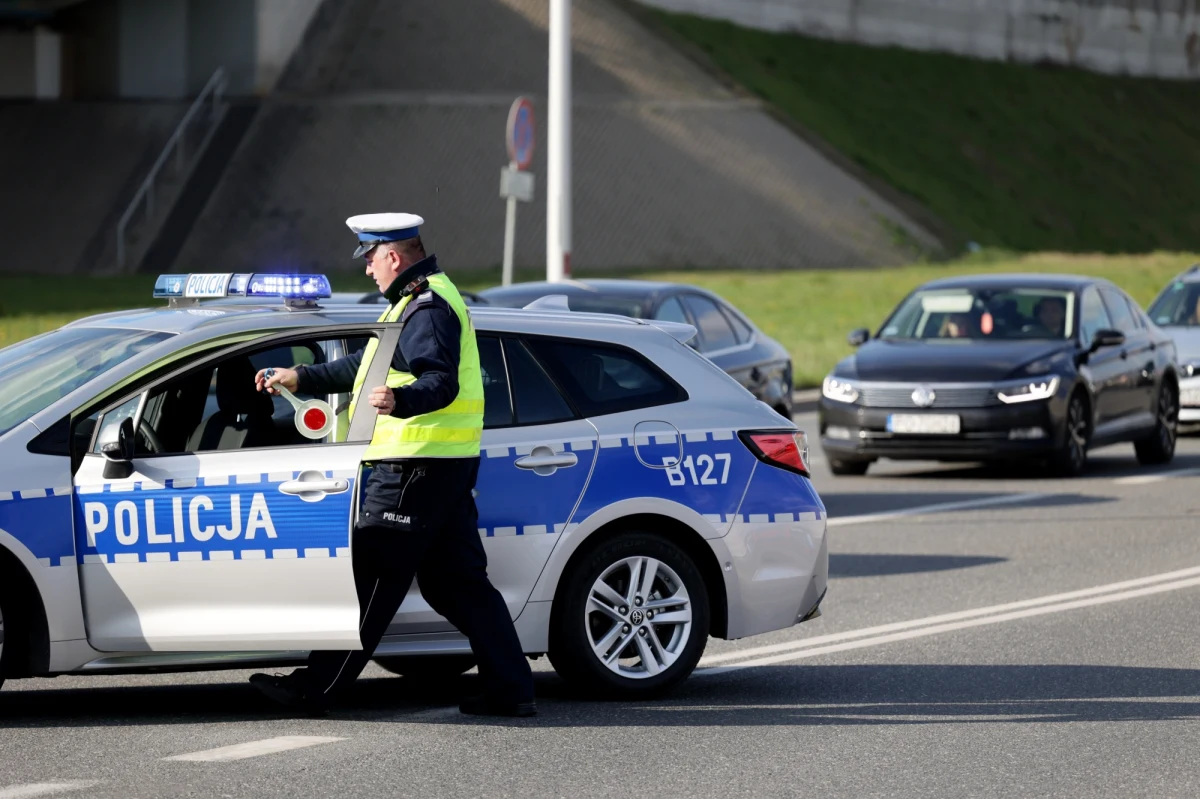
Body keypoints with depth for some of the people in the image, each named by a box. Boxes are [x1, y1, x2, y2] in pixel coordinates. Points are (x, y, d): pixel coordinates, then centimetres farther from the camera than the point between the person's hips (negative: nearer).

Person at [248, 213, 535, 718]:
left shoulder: (427, 307, -13)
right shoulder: (423, 301, 21)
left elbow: (442, 384, -26)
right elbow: (365, 367, 31)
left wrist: (398, 401, -44)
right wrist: (298, 379, 31)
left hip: (418, 467, -11)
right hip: (442, 463, 11)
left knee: (371, 578, -7)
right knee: (457, 582, 9)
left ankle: (317, 688, -4)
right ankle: (511, 689, 7)